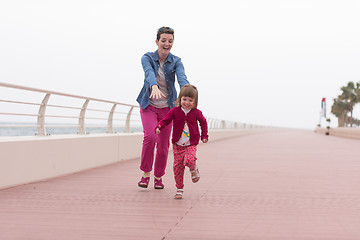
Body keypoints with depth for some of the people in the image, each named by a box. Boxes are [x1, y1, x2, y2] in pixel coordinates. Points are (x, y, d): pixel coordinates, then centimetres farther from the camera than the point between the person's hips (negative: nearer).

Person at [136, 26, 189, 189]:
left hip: (167, 107, 2)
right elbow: (149, 73, -29)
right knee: (150, 136, -22)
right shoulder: (147, 58, -8)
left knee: (163, 144, 3)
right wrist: (154, 87, -51)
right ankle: (146, 174, -3)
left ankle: (158, 177, 24)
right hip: (148, 105, -2)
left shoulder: (176, 61, -4)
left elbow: (182, 77, -23)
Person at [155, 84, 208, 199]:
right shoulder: (175, 111, -3)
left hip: (191, 145, -1)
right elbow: (165, 120, 1)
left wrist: (204, 136, 13)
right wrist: (159, 127, -19)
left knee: (189, 160, -28)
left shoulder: (196, 112, -1)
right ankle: (179, 189, 15)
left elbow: (203, 123, 16)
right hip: (177, 145, 2)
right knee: (177, 167, 1)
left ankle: (194, 169, 9)